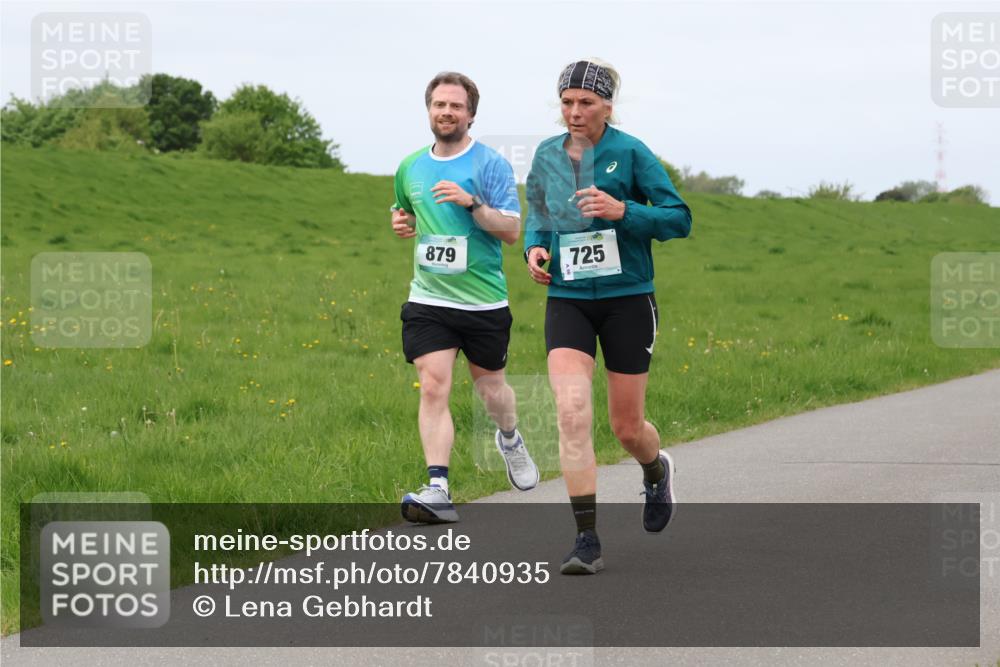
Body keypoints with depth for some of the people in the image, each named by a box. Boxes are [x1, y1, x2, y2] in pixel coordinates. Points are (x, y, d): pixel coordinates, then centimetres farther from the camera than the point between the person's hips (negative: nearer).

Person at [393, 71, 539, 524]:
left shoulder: (490, 164, -5)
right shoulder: (410, 168, 9)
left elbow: (511, 231, -10)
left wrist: (471, 202, -24)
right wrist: (400, 223, 4)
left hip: (484, 301, -2)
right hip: (429, 300, 3)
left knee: (490, 388, 12)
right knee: (433, 388, -13)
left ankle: (510, 440, 46)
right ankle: (438, 490, -18)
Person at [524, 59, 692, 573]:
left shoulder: (630, 153, -7)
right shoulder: (547, 156, 5)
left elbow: (679, 218, -8)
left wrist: (623, 211, -23)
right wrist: (535, 247, 1)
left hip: (627, 300, -2)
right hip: (567, 301, 2)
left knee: (626, 426, 7)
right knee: (572, 411, -17)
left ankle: (657, 471, 45)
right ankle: (587, 540, -13)